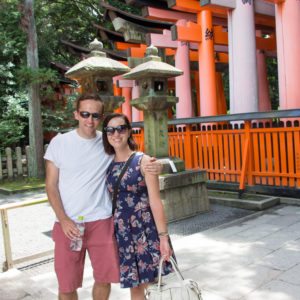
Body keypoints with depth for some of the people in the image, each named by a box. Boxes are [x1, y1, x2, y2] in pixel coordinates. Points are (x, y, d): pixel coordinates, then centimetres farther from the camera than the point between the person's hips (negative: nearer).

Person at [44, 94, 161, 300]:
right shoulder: (59, 142, -3)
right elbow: (51, 186, 0)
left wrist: (153, 166, -12)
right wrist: (64, 220, -11)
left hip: (102, 222, 1)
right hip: (68, 223, -1)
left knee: (104, 279, 12)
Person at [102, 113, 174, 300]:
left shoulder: (143, 161, -7)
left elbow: (155, 201, -10)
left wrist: (163, 236, -13)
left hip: (146, 229, -3)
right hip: (122, 232, 3)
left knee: (147, 282, 7)